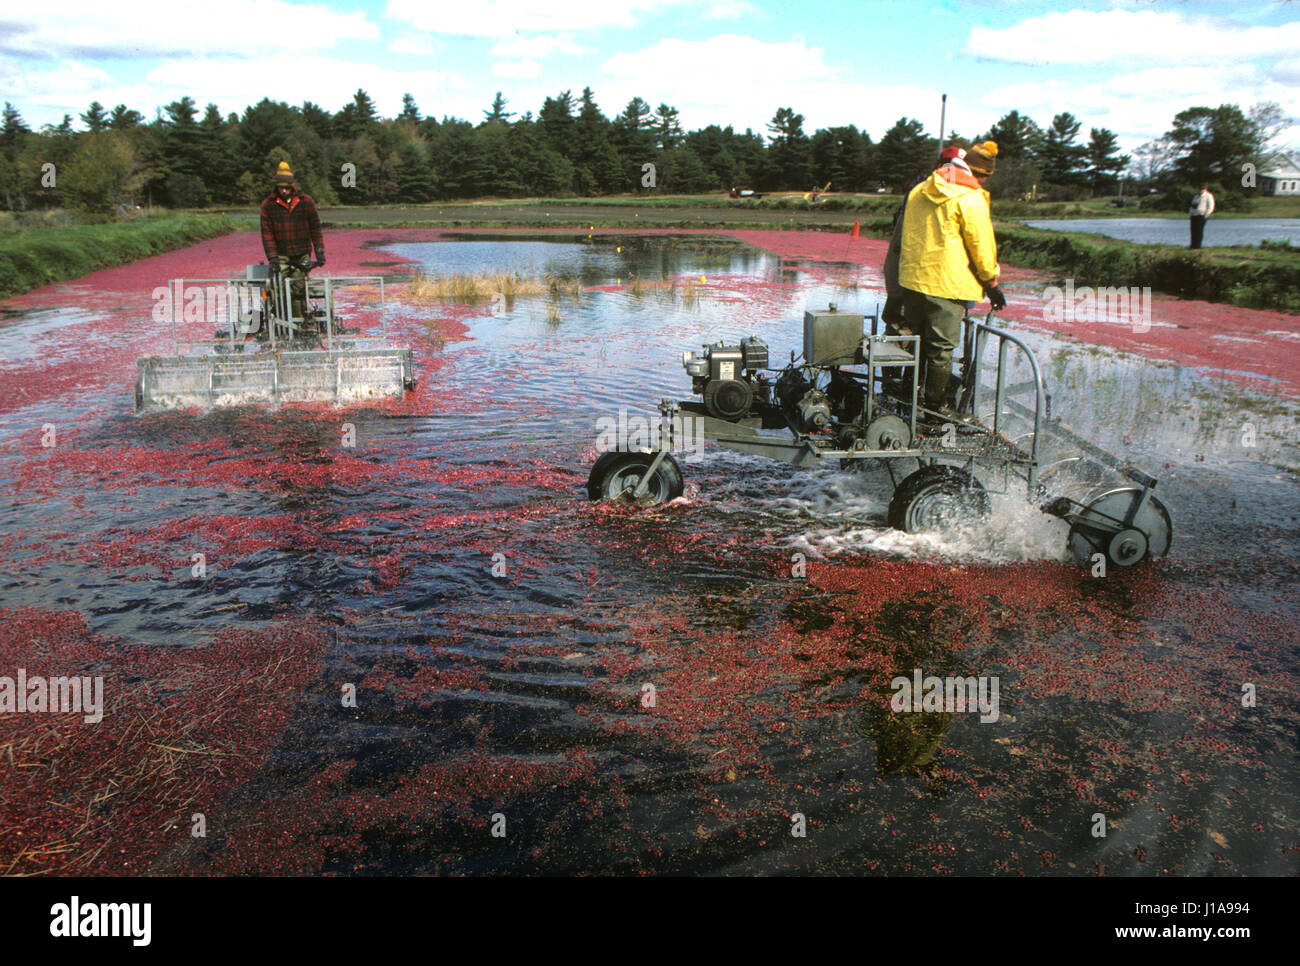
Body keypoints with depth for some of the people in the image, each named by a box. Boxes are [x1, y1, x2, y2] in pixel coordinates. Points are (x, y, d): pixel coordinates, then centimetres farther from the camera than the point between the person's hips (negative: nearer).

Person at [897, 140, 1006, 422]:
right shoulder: (971, 200, -11)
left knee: (915, 342, 19)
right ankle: (936, 406, 8)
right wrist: (992, 284, 4)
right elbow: (982, 248, -8)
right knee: (941, 348, 2)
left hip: (912, 279, 7)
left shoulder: (919, 191, 10)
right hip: (947, 284, -7)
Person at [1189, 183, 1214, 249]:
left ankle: (1197, 246, -10)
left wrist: (1206, 215, -11)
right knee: (1193, 231, 2)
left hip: (1201, 215, -6)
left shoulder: (1208, 196, 4)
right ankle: (1193, 246, 4)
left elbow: (1210, 207, -3)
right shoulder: (1196, 196, 24)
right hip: (1193, 216, 6)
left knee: (1199, 231, -10)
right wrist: (1190, 214, 17)